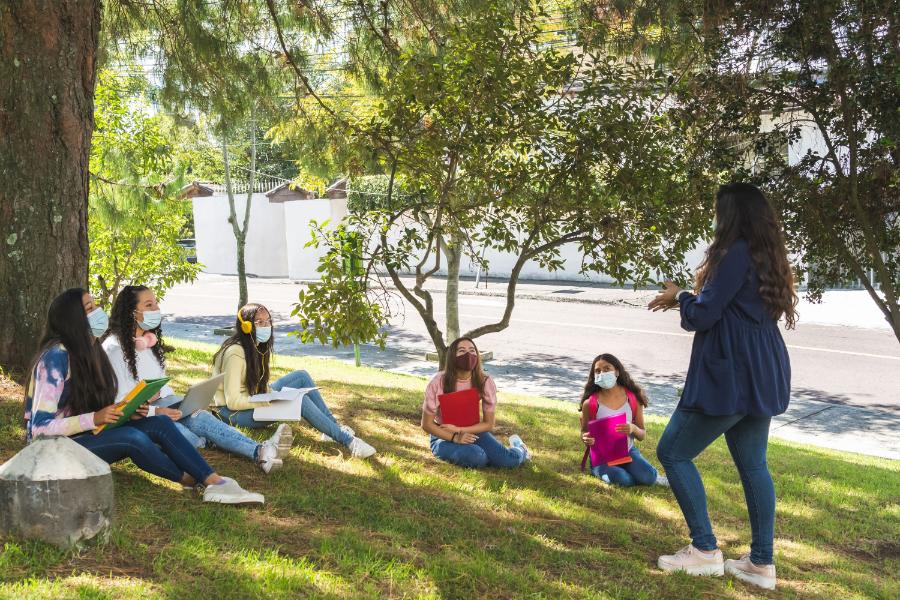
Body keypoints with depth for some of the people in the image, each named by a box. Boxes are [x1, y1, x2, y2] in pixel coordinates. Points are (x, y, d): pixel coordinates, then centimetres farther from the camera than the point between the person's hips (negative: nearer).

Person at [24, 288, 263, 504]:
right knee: (133, 437, -31)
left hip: (88, 434, 8)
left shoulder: (90, 351, 6)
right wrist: (94, 419, -28)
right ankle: (189, 480, -8)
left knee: (160, 424, -13)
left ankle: (214, 482, -21)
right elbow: (39, 427, -22)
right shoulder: (56, 357, -20)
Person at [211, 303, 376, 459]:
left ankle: (333, 426, -4)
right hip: (233, 412, -9)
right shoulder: (235, 353, -23)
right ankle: (347, 439, -22)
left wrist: (273, 394, -8)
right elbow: (233, 401, -25)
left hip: (253, 401, 9)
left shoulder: (257, 347, 5)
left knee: (301, 376, -4)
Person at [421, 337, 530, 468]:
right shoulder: (438, 383, -20)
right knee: (475, 456, -35)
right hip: (444, 437, -2)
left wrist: (459, 430, -19)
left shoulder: (485, 382, -14)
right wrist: (454, 438, -23)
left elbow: (488, 424, -6)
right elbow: (427, 424, -12)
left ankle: (519, 449, 17)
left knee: (509, 460, -20)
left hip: (472, 431, 2)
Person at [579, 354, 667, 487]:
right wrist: (586, 439, -20)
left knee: (648, 476, -25)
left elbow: (642, 435, 3)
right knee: (622, 480, -31)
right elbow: (584, 432, 5)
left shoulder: (633, 398, -3)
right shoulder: (590, 403, -9)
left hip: (628, 452, 3)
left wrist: (633, 428, -21)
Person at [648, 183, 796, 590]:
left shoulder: (736, 254, -17)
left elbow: (702, 316, -15)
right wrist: (689, 298, 17)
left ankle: (705, 551, 3)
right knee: (752, 465, 13)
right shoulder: (765, 256, 12)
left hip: (731, 377, -10)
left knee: (673, 452, 0)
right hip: (760, 376, 10)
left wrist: (681, 296, 4)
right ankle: (762, 563, 18)